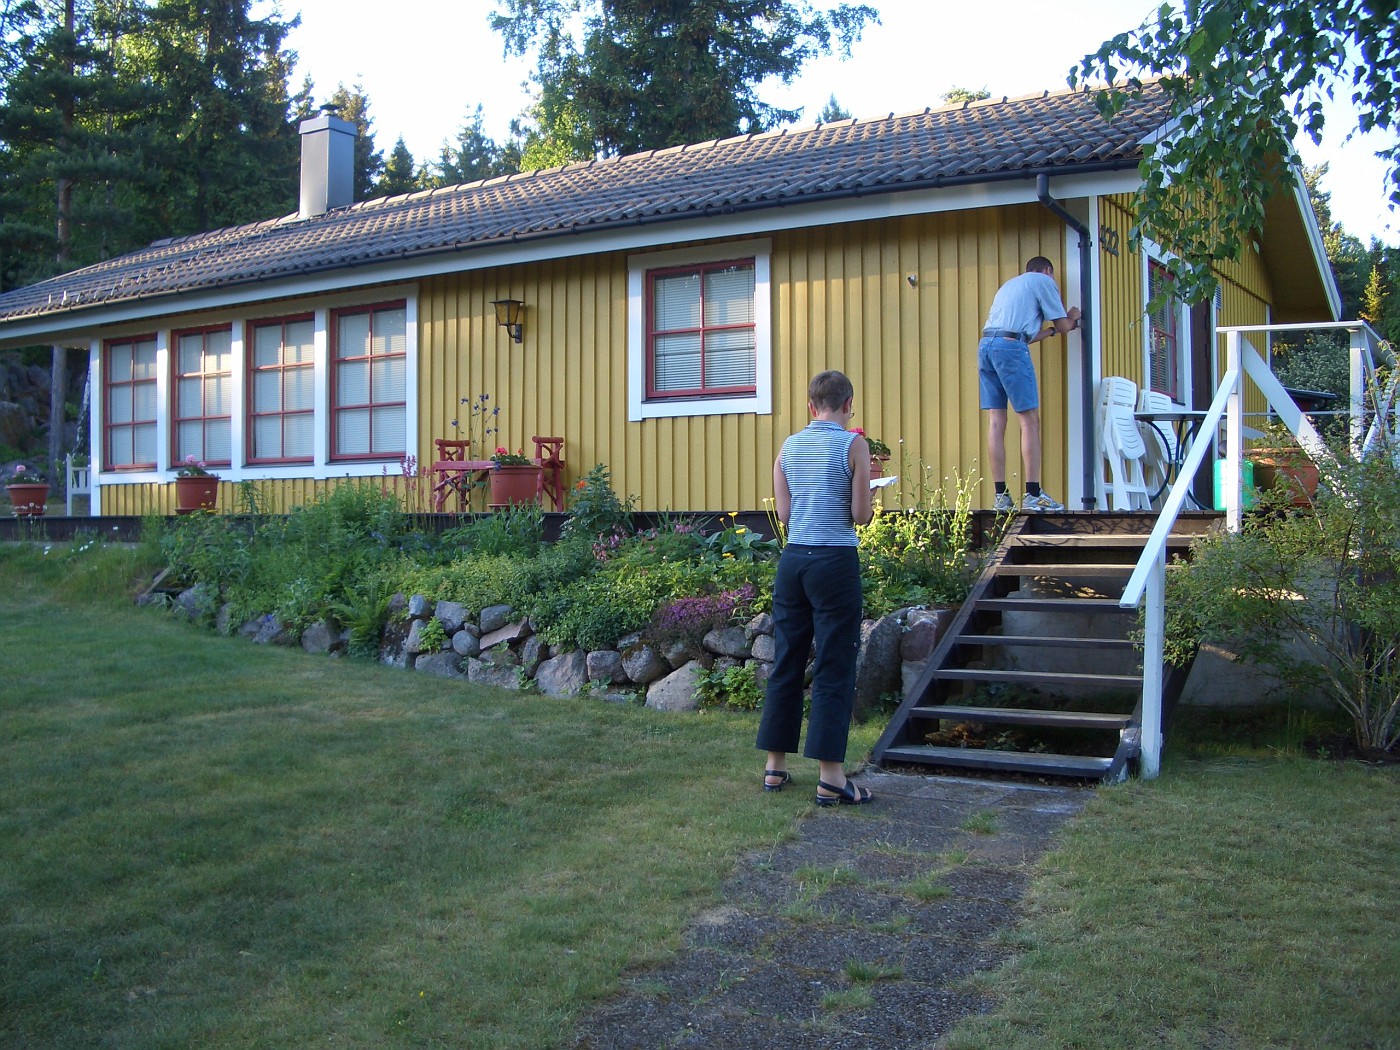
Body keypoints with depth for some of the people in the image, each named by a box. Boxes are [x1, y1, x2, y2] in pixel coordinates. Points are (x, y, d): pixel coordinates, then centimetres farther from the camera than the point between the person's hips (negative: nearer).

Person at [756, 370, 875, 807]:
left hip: (793, 559, 5)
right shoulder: (854, 445, -6)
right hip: (835, 562, -5)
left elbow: (784, 514, 9)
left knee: (786, 663, 12)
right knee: (834, 670, -2)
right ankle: (830, 778, -1)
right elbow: (861, 516, -6)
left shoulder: (789, 447, 8)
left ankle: (775, 767, 19)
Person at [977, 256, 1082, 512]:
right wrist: (1072, 318, 31)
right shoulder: (1044, 282, 10)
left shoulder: (1010, 284, 32)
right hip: (1010, 348, -7)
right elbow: (1063, 326, 10)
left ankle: (1001, 496, 2)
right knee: (1030, 420, -5)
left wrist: (1052, 330, 39)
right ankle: (1033, 495, -9)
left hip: (985, 345, 7)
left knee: (996, 422, 4)